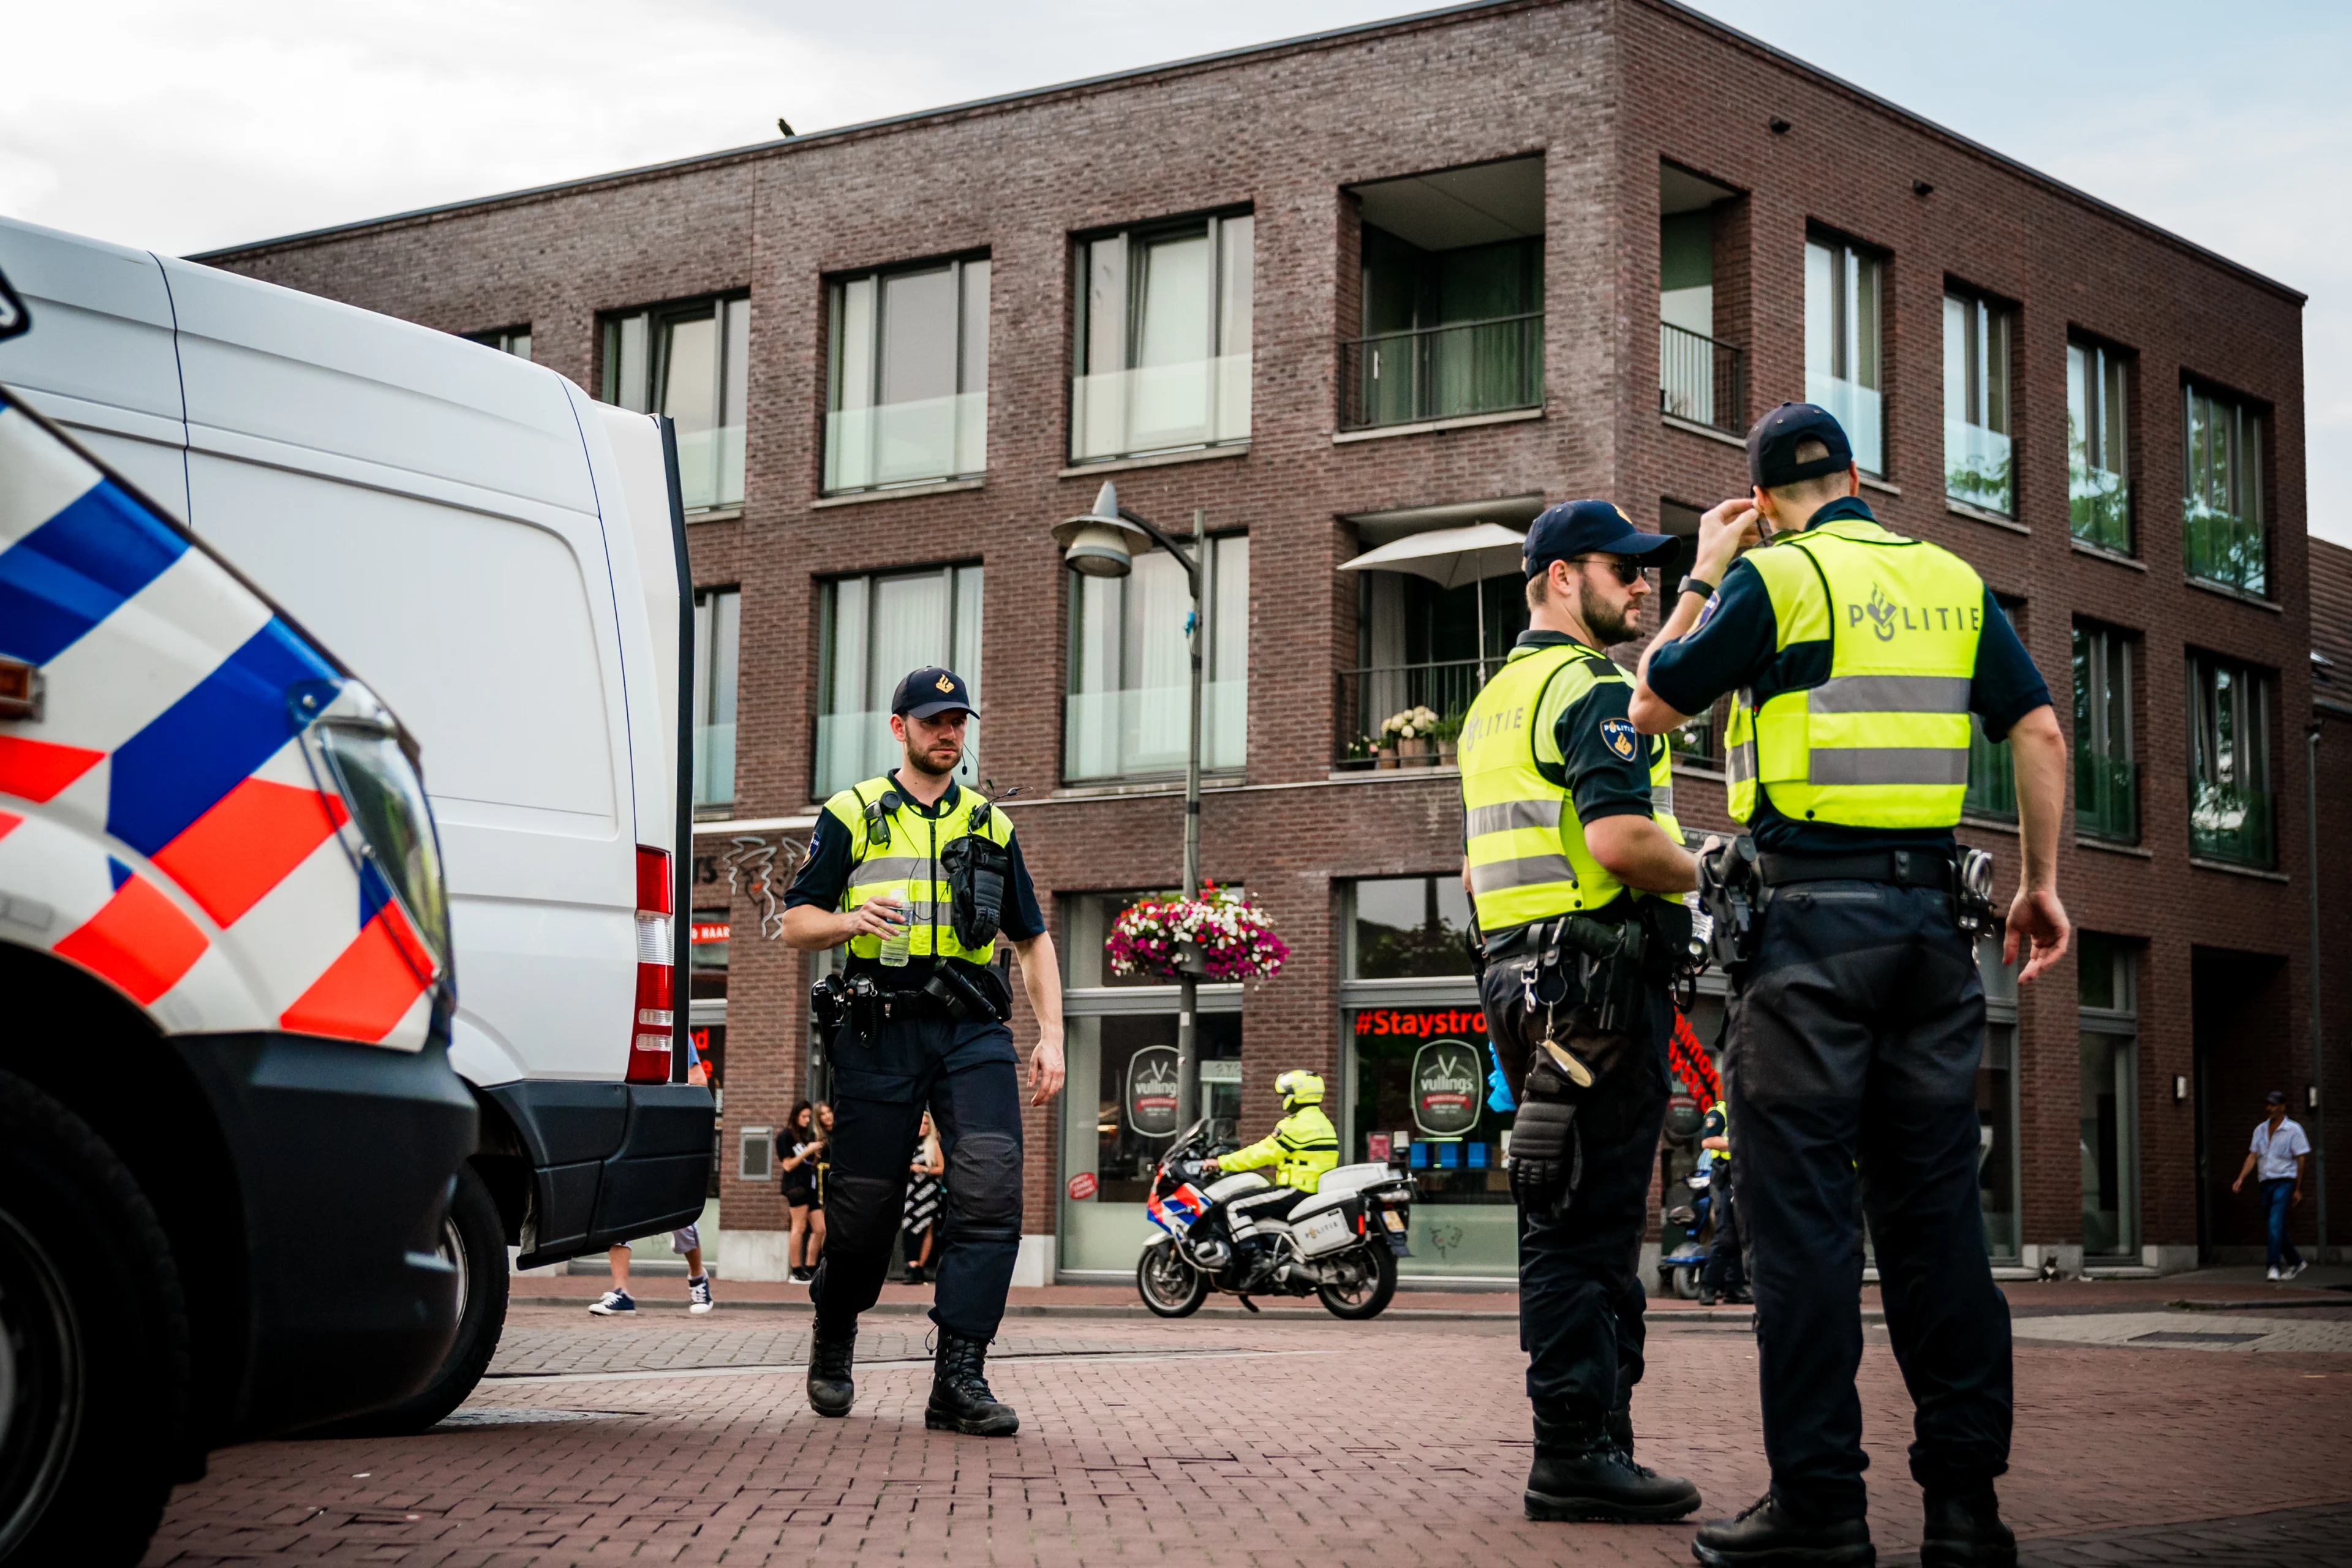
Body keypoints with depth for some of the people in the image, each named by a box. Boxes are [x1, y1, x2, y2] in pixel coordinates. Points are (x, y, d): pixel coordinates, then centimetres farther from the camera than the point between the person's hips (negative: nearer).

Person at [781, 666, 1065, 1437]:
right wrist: (852, 920, -15)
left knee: (992, 1192, -16)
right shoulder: (851, 816, 9)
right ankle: (833, 1344, 31)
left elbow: (1033, 939, 21)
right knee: (863, 1206, 2)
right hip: (879, 1032, -2)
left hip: (973, 1032, 2)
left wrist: (1051, 1036, 9)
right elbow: (796, 923, 7)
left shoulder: (991, 825, 17)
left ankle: (958, 1380, -15)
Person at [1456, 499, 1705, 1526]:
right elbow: (1618, 838, -22)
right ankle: (1577, 1451, -8)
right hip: (1600, 975, -10)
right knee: (1590, 1221, -9)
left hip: (1518, 973, 10)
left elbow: (1476, 867, 25)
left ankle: (1586, 1443, 16)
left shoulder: (1494, 701, 21)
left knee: (1567, 1222, 12)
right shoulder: (1594, 689, -10)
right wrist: (1711, 875, -7)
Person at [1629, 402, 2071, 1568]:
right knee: (1934, 1202, 7)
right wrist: (2040, 884, 12)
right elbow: (2039, 732, 7)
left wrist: (1704, 574, 15)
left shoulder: (1774, 577, -2)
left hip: (1811, 913, -5)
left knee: (1801, 1208, -3)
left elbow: (1655, 705, 5)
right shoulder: (1954, 582, 13)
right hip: (1933, 914, 5)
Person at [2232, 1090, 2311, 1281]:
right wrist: (2241, 1179, -1)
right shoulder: (2260, 1129, 13)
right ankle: (2296, 1262, 26)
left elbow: (2301, 1159, -3)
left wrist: (2298, 1190, -5)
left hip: (2285, 1181, -6)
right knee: (2276, 1227, 10)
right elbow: (2253, 1156, 11)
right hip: (2266, 1183, 6)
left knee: (2276, 1223, -18)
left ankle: (2275, 1266, -19)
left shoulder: (2293, 1129, -3)